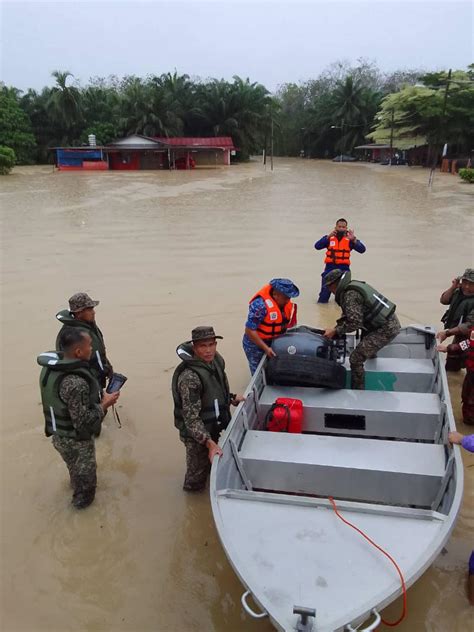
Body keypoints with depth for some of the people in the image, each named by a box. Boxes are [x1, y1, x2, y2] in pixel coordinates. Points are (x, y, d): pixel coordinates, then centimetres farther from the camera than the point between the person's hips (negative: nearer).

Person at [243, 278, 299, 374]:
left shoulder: (286, 302, -7)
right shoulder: (260, 305, -31)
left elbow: (286, 323, 8)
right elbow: (250, 330, -28)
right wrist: (265, 348, -26)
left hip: (274, 343, 7)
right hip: (256, 345, -7)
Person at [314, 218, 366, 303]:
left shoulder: (350, 239, 5)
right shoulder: (329, 238, 6)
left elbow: (362, 250, -7)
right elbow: (317, 246, -9)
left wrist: (353, 239, -22)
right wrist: (328, 236, -19)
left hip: (344, 269, 0)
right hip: (330, 268, 0)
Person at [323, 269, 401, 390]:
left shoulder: (350, 295, -16)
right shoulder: (353, 286, 14)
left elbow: (354, 323, -22)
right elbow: (348, 315, 22)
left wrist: (335, 331, -13)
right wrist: (336, 328, 14)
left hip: (386, 329, -10)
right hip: (392, 322, 10)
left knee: (356, 359, -11)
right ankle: (371, 353, 59)